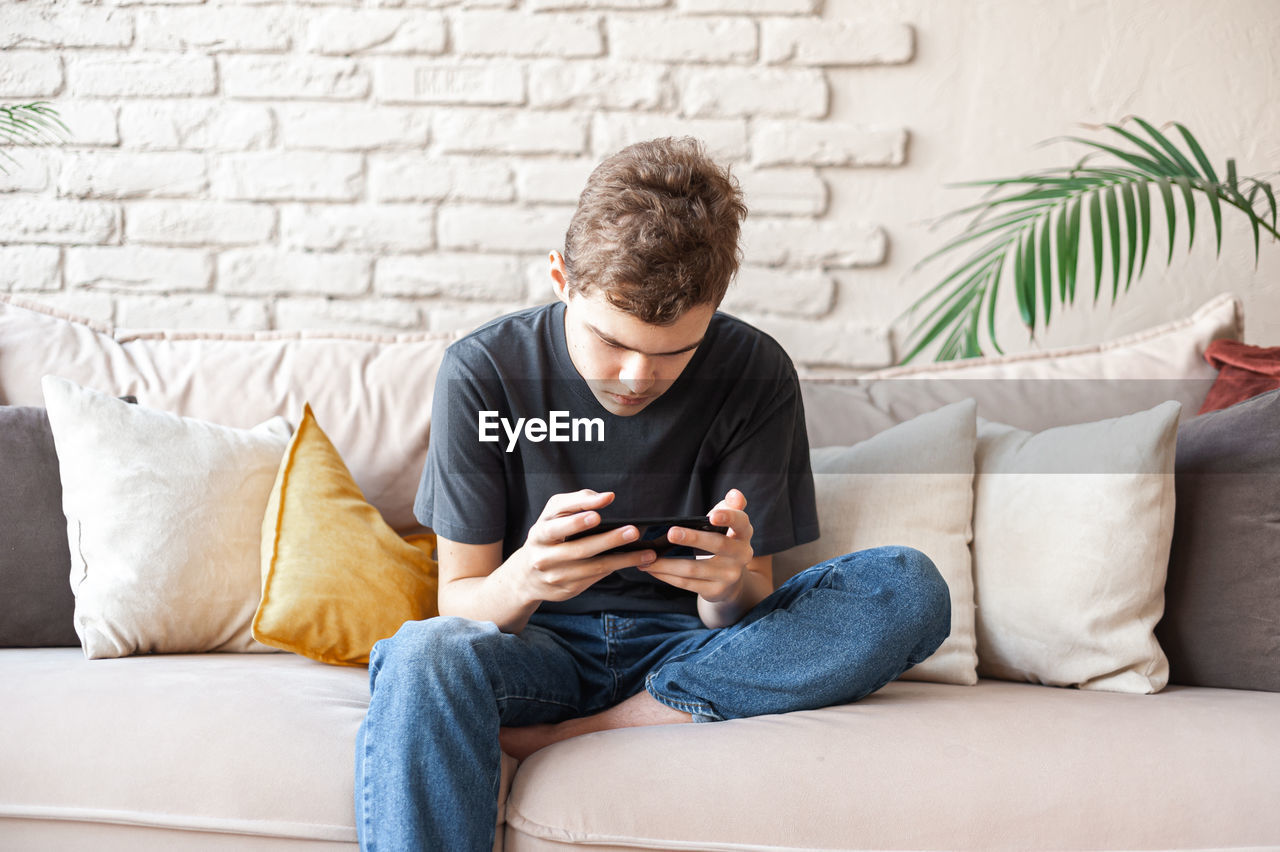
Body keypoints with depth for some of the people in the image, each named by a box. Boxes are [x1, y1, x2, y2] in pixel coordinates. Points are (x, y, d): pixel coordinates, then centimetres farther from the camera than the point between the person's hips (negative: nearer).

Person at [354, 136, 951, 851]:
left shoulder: (755, 375, -6)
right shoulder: (483, 372, -8)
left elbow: (744, 613, -2)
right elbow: (459, 599, -5)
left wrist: (730, 585, -28)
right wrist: (523, 582, -29)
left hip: (685, 646, 3)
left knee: (911, 587, -25)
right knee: (422, 657, -38)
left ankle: (558, 737, -24)